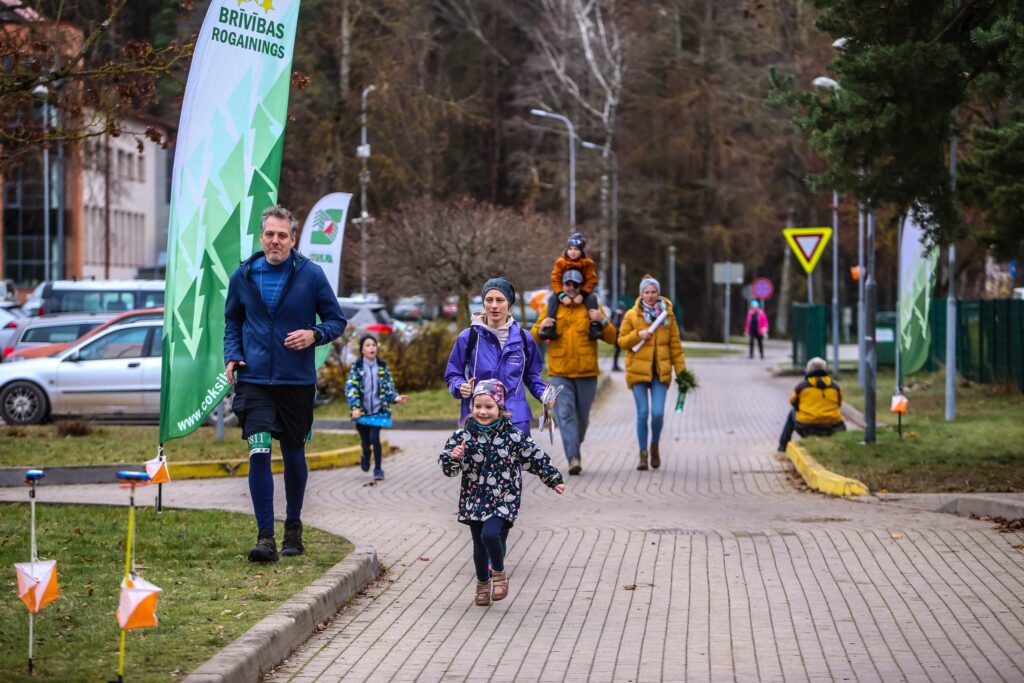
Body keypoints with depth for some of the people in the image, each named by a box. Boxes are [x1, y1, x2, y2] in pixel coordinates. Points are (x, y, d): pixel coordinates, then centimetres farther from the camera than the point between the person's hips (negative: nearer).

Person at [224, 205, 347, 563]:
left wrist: (315, 334, -17)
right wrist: (232, 355, 2)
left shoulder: (311, 274, -4)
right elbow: (232, 320, 18)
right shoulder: (243, 275, 2)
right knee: (258, 453, -13)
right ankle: (265, 537, -10)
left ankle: (293, 527, 31)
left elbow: (337, 320, 3)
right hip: (254, 380, 0)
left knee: (294, 454, 12)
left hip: (297, 381, 0)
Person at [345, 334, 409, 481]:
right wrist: (355, 407, -22)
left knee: (374, 437, -15)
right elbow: (350, 388, -10)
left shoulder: (382, 367, 2)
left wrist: (396, 398, -15)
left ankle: (378, 469, -1)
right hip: (362, 411, 0)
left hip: (378, 410, 0)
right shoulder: (356, 367, -4)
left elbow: (389, 386, 5)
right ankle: (365, 457, 46)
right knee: (365, 440, 10)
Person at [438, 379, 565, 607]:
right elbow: (448, 468, -4)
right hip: (474, 500, 3)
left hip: (503, 499, -2)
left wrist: (554, 480, 10)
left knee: (490, 534, -23)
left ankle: (499, 573, 4)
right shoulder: (463, 435, -4)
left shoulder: (513, 435, -6)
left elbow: (536, 458, 4)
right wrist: (453, 457, -26)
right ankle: (482, 583, 36)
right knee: (479, 545, 11)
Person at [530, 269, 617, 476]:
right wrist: (541, 329, -11)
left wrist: (603, 322, -14)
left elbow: (611, 338, 5)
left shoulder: (590, 309, 6)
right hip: (559, 374, -1)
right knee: (565, 415, -13)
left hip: (586, 373, 1)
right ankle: (573, 458, -18)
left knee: (582, 417, 11)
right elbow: (534, 336, 12)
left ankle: (575, 449, 33)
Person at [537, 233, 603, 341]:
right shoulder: (560, 262, -6)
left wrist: (582, 294, -26)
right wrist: (562, 295, -26)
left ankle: (595, 326, -33)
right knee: (553, 298, -26)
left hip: (582, 292, -1)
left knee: (592, 297, -29)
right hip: (564, 292, 1)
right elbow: (555, 280, -11)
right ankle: (549, 326, -34)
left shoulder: (588, 263, -7)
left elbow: (591, 280, -12)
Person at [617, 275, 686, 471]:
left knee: (658, 413, -9)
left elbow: (675, 344, 8)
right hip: (638, 370, -1)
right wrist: (637, 335, -15)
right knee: (643, 413, -4)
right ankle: (643, 454, 9)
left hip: (660, 372, 1)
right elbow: (622, 341, 4)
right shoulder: (631, 315, 2)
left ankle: (655, 446, 19)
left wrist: (681, 369, 5)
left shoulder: (667, 315, 6)